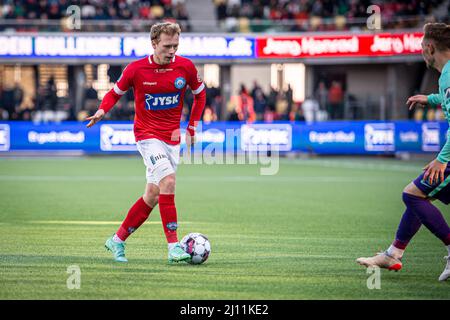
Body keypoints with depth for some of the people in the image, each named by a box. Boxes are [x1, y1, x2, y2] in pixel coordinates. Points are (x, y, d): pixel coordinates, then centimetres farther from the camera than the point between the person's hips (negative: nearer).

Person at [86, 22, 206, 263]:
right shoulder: (136, 69, -9)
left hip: (172, 138, 4)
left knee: (153, 196, 5)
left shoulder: (186, 67, -4)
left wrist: (192, 127, 9)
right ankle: (173, 246, -24)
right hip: (147, 134, -4)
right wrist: (102, 110, -13)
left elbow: (200, 93, 14)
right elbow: (116, 92, 7)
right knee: (168, 180, -24)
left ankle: (117, 240, 23)